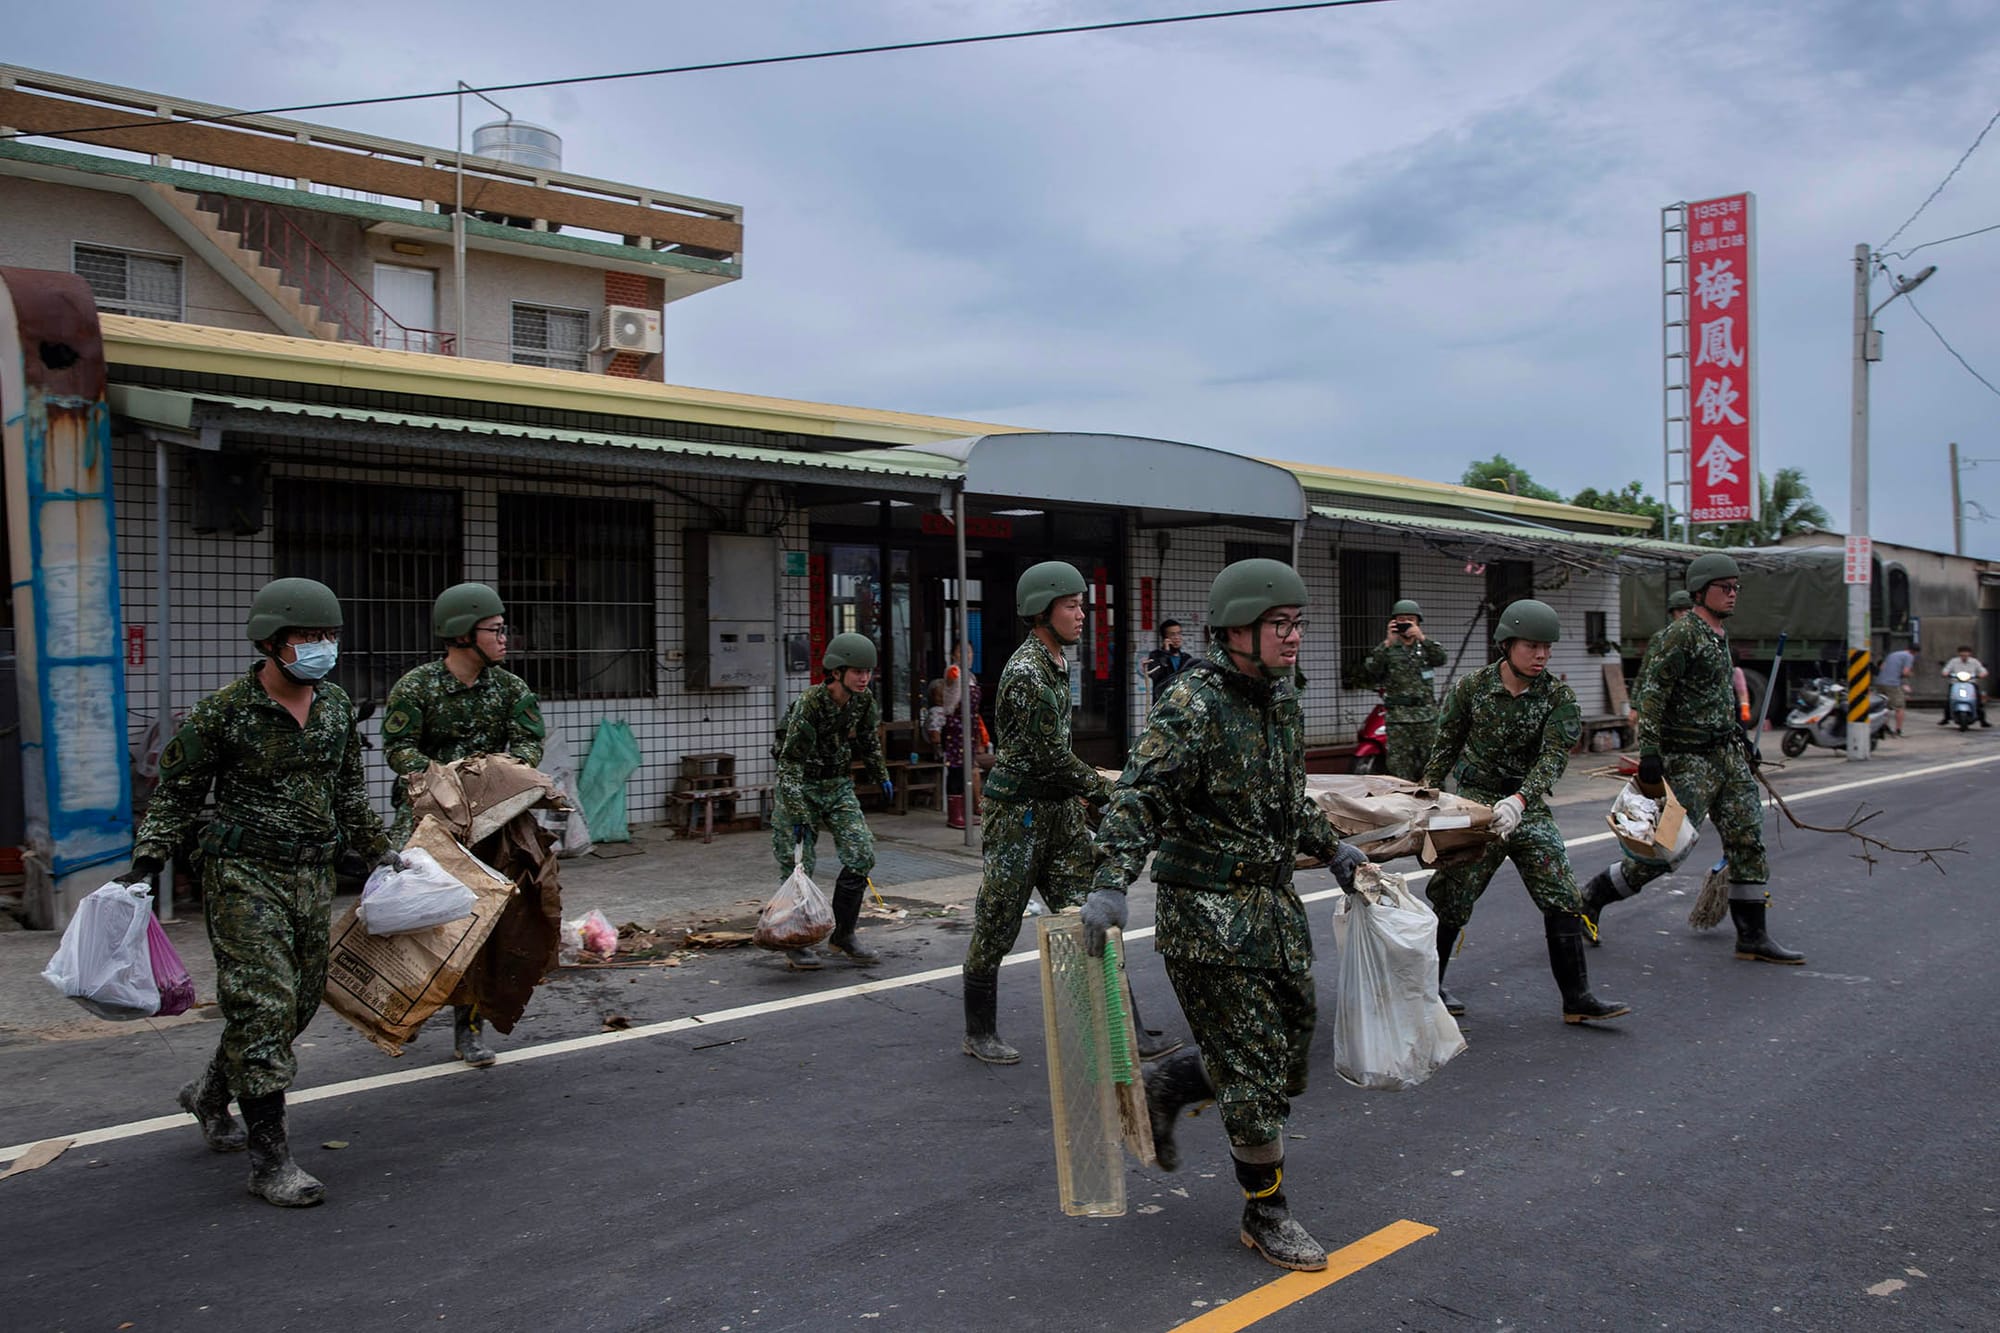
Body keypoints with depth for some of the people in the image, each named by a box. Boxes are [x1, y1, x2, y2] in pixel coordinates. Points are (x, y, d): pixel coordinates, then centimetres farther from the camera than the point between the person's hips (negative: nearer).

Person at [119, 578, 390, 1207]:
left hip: (314, 874, 7)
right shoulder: (224, 712, -10)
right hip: (246, 873, -6)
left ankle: (211, 1091, 40)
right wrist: (147, 860, -11)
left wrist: (379, 850, 22)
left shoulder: (336, 705, 7)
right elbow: (176, 793, -2)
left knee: (299, 1001, 14)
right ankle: (270, 1159, -2)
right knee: (262, 1005, -9)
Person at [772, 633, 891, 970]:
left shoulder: (864, 702, -7)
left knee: (862, 856, -4)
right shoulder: (809, 704, -25)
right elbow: (791, 761, -25)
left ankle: (842, 936, 10)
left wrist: (881, 777, 22)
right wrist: (797, 814, -29)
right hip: (802, 787, -5)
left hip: (839, 785, 6)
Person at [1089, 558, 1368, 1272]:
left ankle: (1164, 1087, 35)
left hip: (1273, 902, 8)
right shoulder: (1192, 704, -17)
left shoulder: (1282, 699, 10)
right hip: (1209, 914, -8)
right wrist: (1111, 884, -35)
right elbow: (1139, 797, -25)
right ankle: (1266, 1215, 17)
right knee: (1254, 1064, -1)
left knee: (1292, 1040, 15)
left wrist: (1330, 846, 25)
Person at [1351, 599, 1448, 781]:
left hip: (1427, 717, 2)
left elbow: (1441, 658, -11)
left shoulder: (1426, 646, 10)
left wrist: (1422, 639, -24)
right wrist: (1388, 643, -18)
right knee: (1400, 771, -2)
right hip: (1398, 719, -2)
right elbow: (1369, 671, -12)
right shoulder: (1387, 648, 5)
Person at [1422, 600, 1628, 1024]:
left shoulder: (1558, 697, -5)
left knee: (1563, 900, -2)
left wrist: (1519, 801, -33)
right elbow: (1446, 747, 7)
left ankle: (1576, 999, 7)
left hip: (1529, 807, 2)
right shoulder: (1472, 687, -4)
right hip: (1475, 803, -2)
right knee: (1451, 898, 0)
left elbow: (1554, 756, -18)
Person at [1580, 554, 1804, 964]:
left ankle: (1752, 936, 10)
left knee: (1748, 838, 4)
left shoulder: (1720, 636, 15)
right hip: (1689, 759, -9)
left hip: (1728, 753, 9)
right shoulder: (1681, 634, -13)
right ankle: (1592, 896, 8)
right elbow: (1652, 694, -18)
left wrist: (1740, 738, 25)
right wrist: (1649, 754, -23)